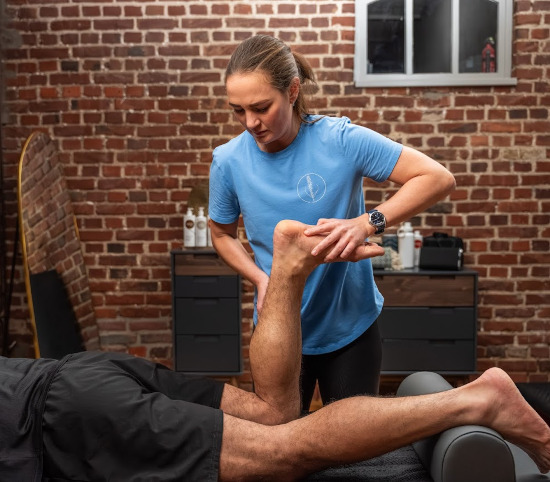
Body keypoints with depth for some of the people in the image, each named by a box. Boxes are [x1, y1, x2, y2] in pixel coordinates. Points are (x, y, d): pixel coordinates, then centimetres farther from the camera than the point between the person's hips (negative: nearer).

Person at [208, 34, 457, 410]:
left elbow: (439, 179, -20)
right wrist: (261, 279, -13)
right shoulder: (229, 161, -11)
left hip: (351, 327, -1)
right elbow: (222, 235, 6)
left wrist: (367, 223, -34)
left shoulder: (341, 140, -19)